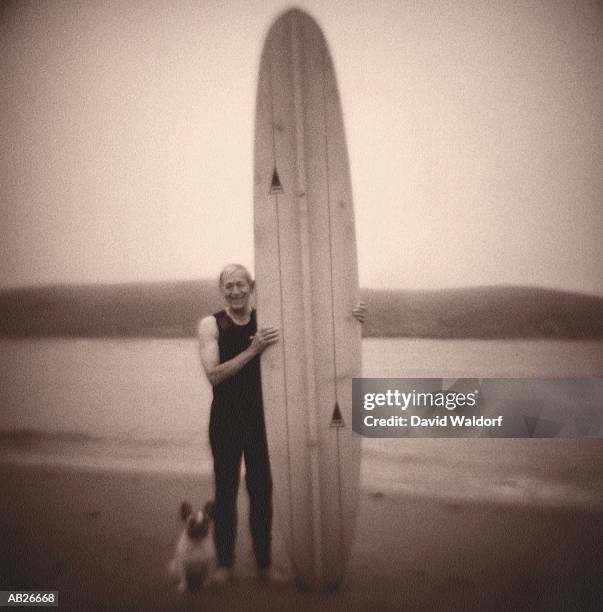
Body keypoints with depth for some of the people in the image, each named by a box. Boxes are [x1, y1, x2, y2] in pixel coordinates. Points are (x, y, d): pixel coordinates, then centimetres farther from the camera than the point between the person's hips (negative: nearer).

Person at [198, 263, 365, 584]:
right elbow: (213, 375, -19)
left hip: (260, 418, 2)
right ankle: (224, 562, 27)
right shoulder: (210, 324, -9)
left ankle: (264, 561, 28)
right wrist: (253, 350, -30)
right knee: (225, 490, 9)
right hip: (225, 422, -2)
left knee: (262, 490, 10)